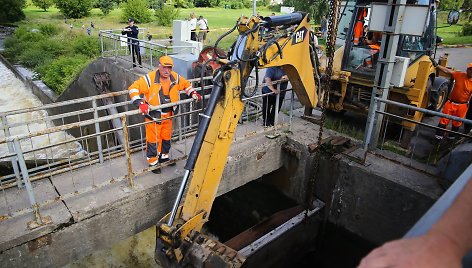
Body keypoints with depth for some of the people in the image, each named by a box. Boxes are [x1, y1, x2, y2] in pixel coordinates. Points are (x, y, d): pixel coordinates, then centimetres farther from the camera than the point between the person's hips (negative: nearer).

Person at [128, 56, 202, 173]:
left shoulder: (176, 78, -2)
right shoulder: (150, 78, -19)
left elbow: (186, 84, 17)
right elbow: (133, 88, -20)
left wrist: (193, 93, 2)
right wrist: (139, 103, -32)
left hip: (168, 115, 6)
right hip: (153, 115, -5)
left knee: (166, 137, 20)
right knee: (153, 139, 5)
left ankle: (164, 157, 42)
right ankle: (153, 162, 21)